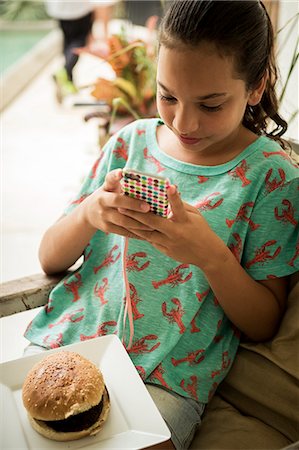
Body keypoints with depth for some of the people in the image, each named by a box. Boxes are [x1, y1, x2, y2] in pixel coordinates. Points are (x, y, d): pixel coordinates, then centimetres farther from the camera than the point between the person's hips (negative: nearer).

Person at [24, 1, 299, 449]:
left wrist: (211, 254, -23)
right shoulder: (131, 141, 1)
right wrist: (89, 214, -18)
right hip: (62, 343, 3)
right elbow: (49, 259, 4)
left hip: (166, 378, -2)